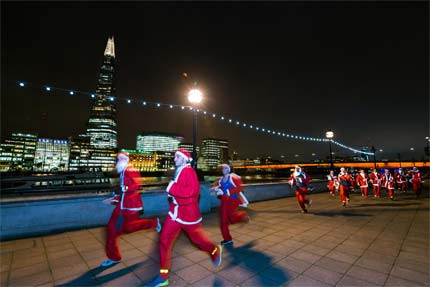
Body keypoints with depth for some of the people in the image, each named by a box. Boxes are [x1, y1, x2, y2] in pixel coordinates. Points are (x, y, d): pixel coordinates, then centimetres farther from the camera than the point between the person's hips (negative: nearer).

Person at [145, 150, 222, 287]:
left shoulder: (188, 171, -17)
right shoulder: (178, 171, 11)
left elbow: (192, 190, -29)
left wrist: (172, 188, -24)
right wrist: (172, 192, 1)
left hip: (188, 212, -8)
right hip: (176, 211, 8)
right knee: (164, 240, 12)